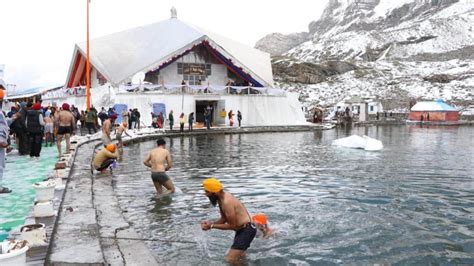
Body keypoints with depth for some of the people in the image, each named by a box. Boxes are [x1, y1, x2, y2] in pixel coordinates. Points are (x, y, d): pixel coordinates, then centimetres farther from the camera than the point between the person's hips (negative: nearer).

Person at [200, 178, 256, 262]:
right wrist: (211, 223, -7)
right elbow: (224, 219, 10)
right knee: (240, 256, 28)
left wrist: (212, 226, -18)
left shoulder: (226, 202, -28)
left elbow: (232, 225, -23)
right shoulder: (222, 197, 2)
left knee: (229, 260, -15)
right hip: (242, 229, 10)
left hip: (247, 230, -10)